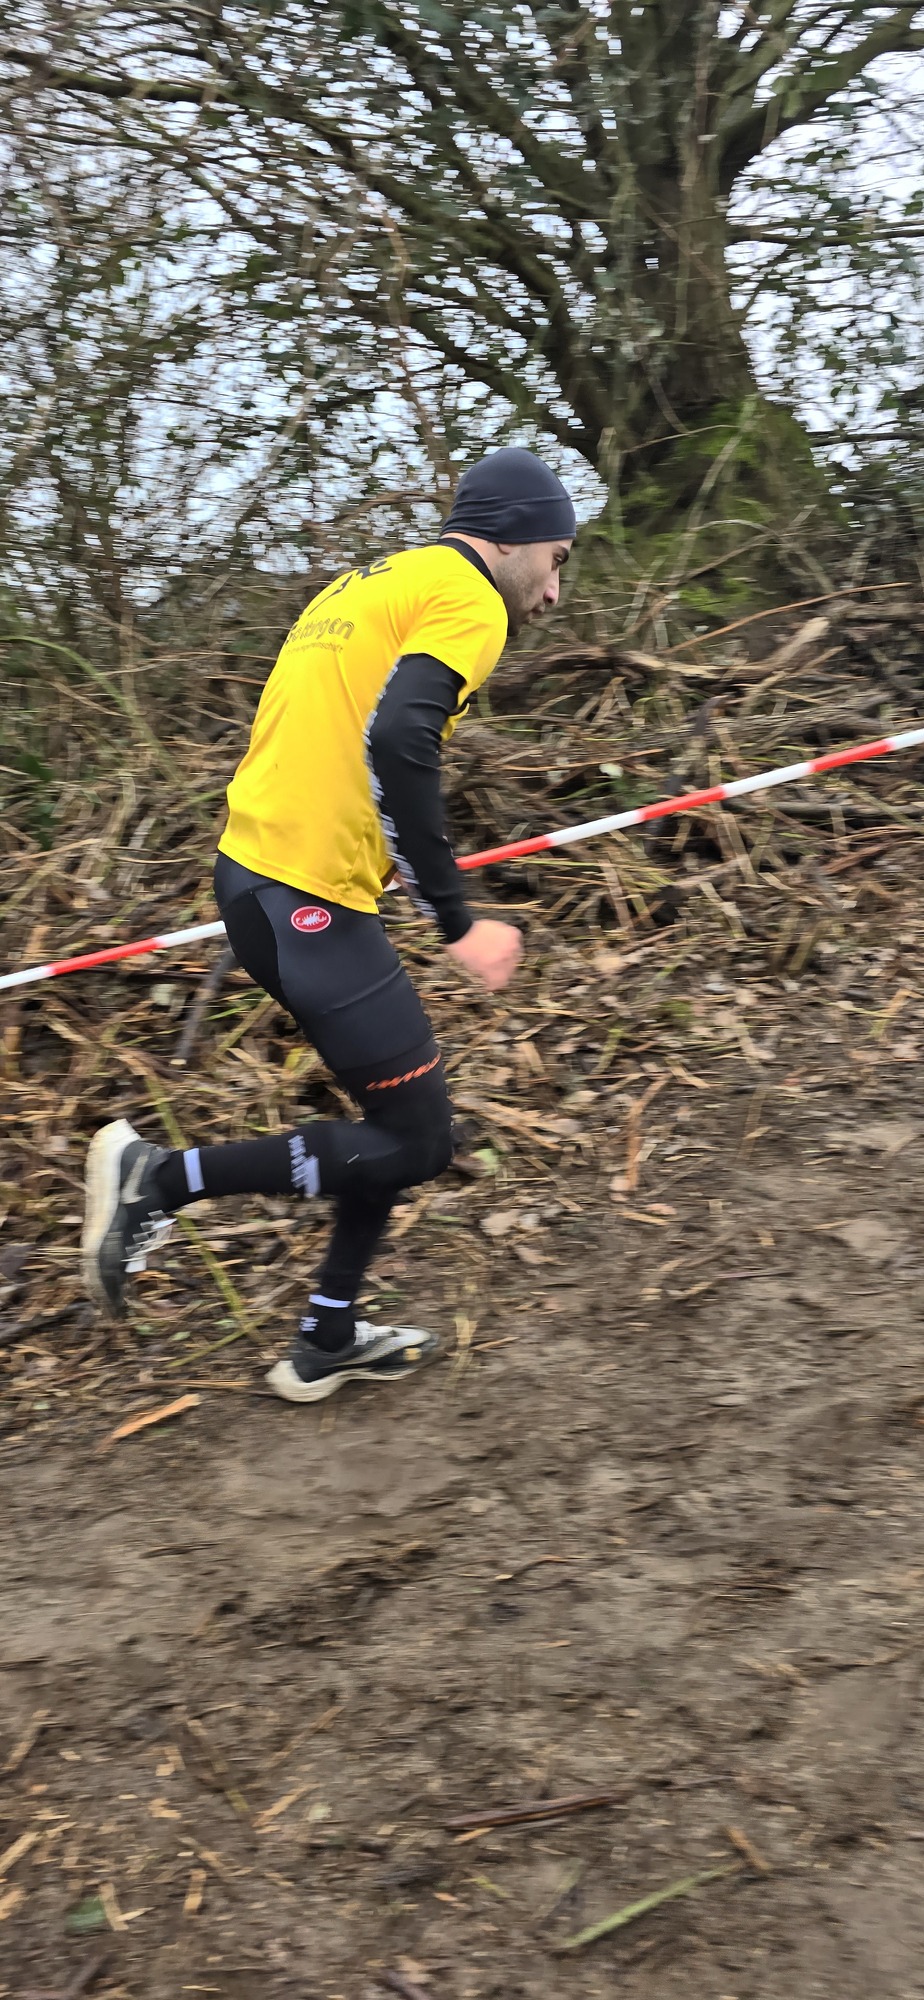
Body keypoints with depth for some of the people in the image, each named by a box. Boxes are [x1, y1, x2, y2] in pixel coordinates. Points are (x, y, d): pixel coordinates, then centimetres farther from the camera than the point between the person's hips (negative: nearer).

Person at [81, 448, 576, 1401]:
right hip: (308, 900, -10)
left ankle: (326, 1341, 27)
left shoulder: (368, 583, 22)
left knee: (399, 1113, 18)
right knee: (417, 1141, -2)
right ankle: (157, 1177, 1)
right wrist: (457, 920, -21)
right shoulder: (467, 598, -7)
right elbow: (397, 742, -23)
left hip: (254, 873, 10)